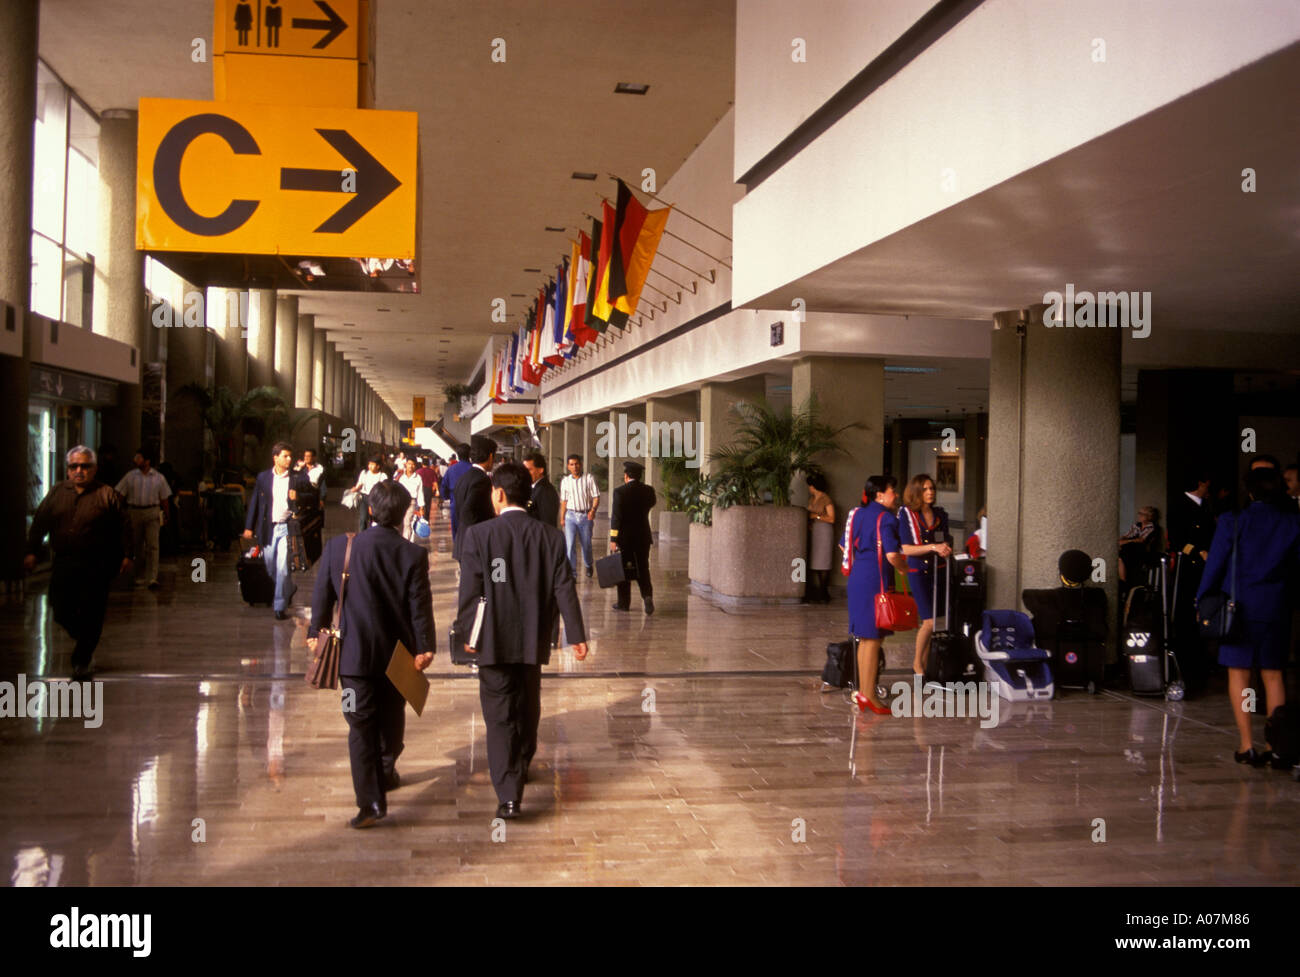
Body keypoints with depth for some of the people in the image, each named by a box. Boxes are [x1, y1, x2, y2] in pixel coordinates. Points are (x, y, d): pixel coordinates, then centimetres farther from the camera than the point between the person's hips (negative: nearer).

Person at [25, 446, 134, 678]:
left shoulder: (107, 495, 0)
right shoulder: (57, 492, 11)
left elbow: (124, 527, 0)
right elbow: (39, 523, 12)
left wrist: (127, 555, -6)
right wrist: (31, 551, 6)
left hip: (96, 565, -3)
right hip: (63, 562, 4)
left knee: (91, 613, -2)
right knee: (60, 609, 3)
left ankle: (82, 660, 9)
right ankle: (83, 639, 31)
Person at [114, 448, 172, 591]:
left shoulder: (159, 477, 3)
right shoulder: (130, 476, 4)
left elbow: (164, 499, 9)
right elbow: (121, 495, 5)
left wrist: (165, 515, 10)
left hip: (152, 513, -2)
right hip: (134, 512, 2)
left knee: (152, 545, -9)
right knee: (137, 546, 9)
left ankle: (152, 578, -10)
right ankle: (140, 576, 22)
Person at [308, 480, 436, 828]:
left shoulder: (338, 547, -8)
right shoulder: (413, 554, -12)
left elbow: (321, 595, 1)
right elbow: (420, 606, -10)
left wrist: (315, 633, 14)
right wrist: (424, 647, -1)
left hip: (354, 653, -1)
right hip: (398, 655, 1)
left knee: (361, 726, 3)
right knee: (391, 718, 22)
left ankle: (370, 801, -4)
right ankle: (386, 772, 42)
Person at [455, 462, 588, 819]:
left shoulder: (478, 535, -10)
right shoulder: (550, 536, -1)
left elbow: (470, 589, -8)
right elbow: (564, 589, -3)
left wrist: (466, 632, 4)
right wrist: (576, 634, 1)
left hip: (494, 640, -3)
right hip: (533, 640, 4)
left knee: (499, 717, 1)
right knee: (527, 711, 21)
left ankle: (509, 796, -7)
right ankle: (520, 769, 41)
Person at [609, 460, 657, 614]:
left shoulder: (620, 491, -12)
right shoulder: (648, 490, 0)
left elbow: (616, 516, -15)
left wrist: (613, 539, -13)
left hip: (625, 537, -3)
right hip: (643, 536, 3)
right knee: (643, 568, 11)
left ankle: (624, 602, 14)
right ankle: (647, 595, -10)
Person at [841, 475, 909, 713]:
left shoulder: (857, 514, 12)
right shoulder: (885, 518, -13)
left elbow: (844, 545, 20)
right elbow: (892, 554, -23)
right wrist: (903, 567, -5)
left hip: (856, 578, 9)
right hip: (876, 581, -8)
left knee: (864, 638, 15)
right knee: (873, 638, -2)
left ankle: (862, 691, 21)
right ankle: (869, 695, 2)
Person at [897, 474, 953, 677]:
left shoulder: (940, 514, 9)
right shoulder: (907, 514, -3)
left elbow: (946, 542, 18)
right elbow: (906, 549, -9)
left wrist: (947, 549, -6)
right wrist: (933, 547, -19)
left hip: (939, 570, 4)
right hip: (918, 571, -4)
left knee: (930, 622, 4)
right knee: (929, 621, -10)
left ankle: (924, 663, 17)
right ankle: (917, 662, 9)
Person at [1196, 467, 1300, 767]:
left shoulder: (1232, 522, -7)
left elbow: (1215, 564, -4)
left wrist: (1202, 600, 5)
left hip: (1239, 607, -2)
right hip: (1276, 609, 2)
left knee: (1238, 674, 4)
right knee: (1273, 675, 10)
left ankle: (1247, 745, 1)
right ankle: (1275, 745, 10)